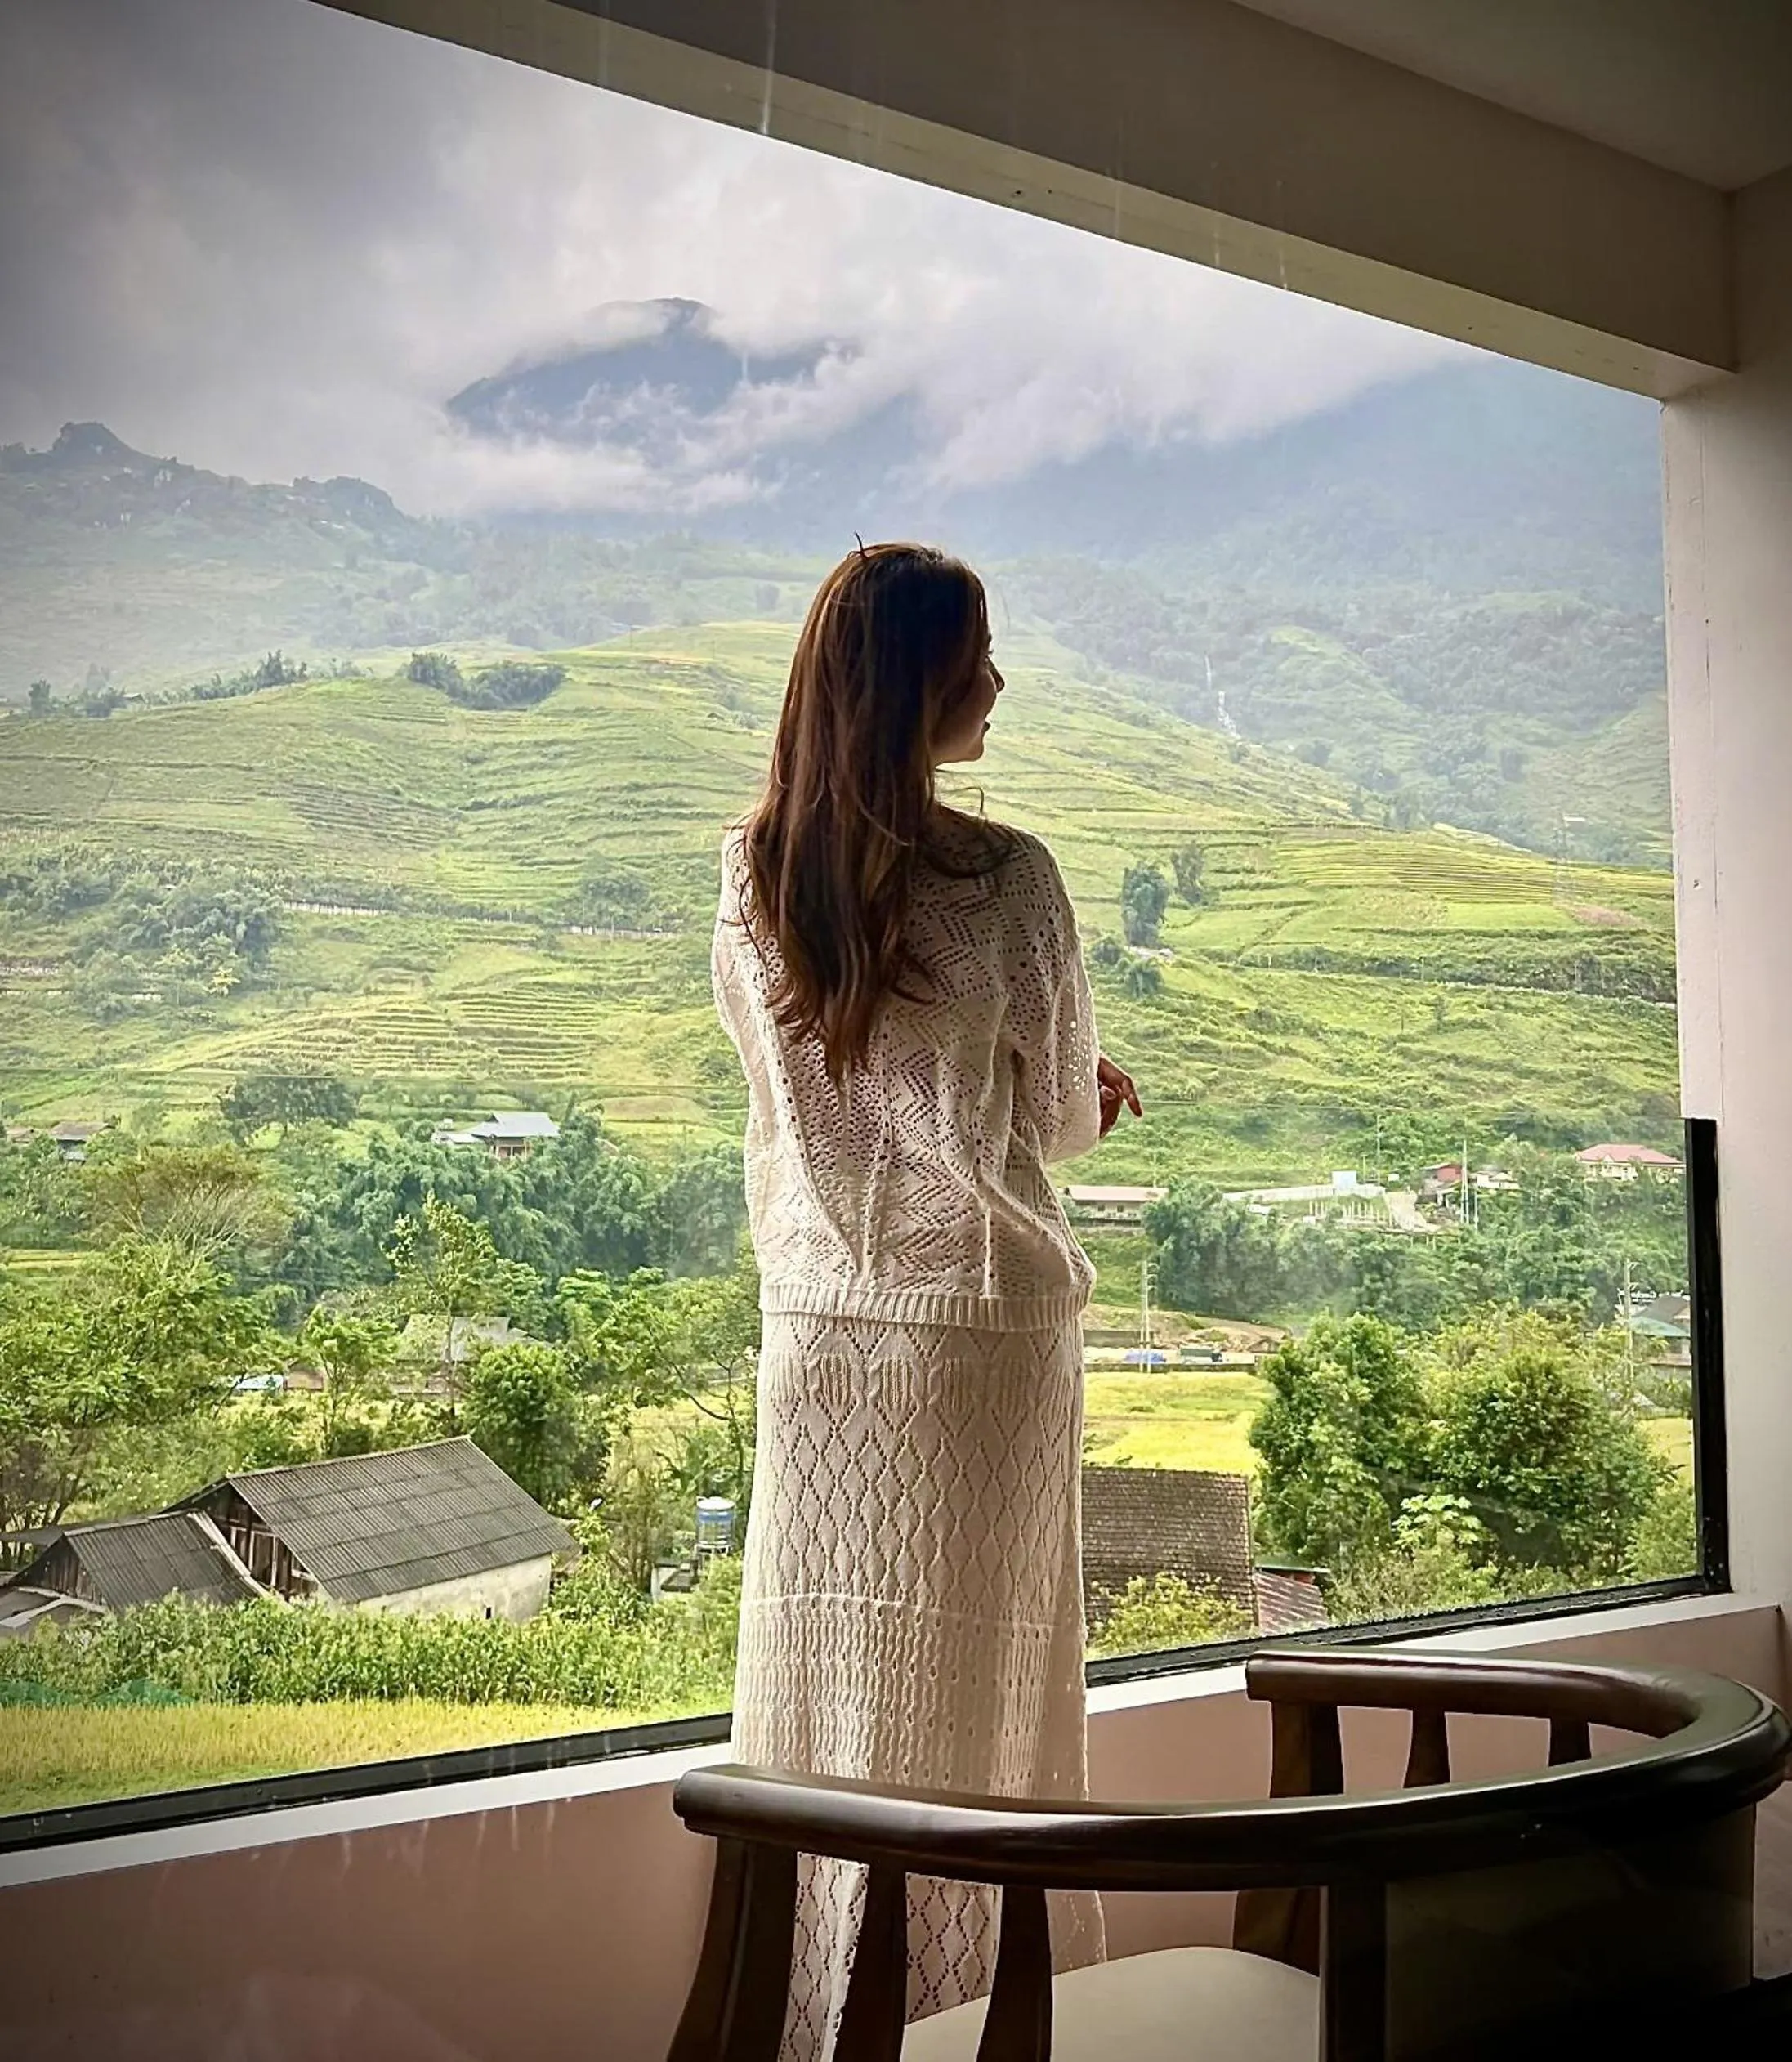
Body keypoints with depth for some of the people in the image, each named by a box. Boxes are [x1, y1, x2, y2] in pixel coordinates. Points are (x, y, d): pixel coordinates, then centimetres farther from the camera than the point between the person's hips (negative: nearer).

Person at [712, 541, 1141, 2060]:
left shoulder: (751, 877, 1)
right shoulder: (1005, 877, -13)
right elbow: (1062, 1117, -4)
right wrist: (1080, 1094, 21)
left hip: (818, 1323, 4)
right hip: (981, 1320, -4)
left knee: (826, 1680, 14)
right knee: (978, 1690, 9)